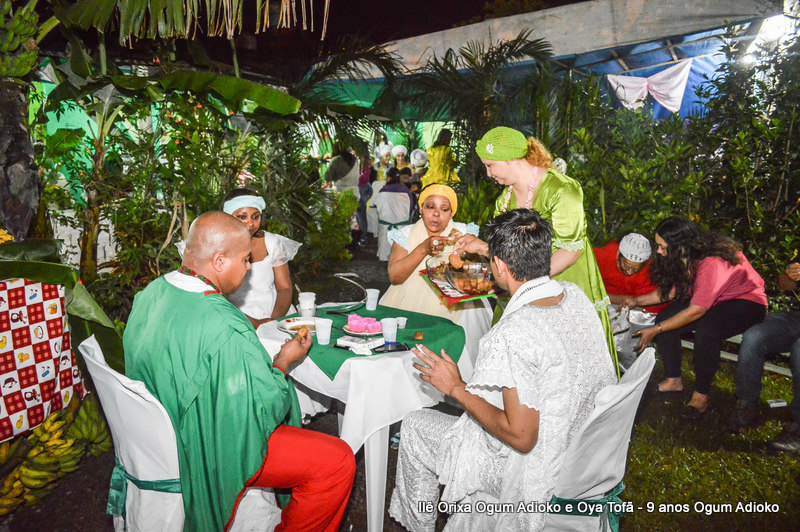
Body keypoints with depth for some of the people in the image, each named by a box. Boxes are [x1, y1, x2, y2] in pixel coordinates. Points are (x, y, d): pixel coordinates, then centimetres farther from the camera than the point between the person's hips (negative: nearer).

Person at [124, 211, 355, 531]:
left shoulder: (151, 293, -5)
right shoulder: (225, 329, -34)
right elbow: (264, 405, -24)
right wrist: (283, 361, -7)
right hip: (211, 454, -9)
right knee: (339, 462, -7)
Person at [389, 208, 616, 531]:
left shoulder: (513, 335, -35)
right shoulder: (577, 296, -9)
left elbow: (521, 437, -29)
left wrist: (456, 389, -17)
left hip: (533, 469, -8)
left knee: (413, 426, 11)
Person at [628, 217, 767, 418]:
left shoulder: (713, 263, -34)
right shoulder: (686, 256, -9)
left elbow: (696, 311, -31)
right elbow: (671, 289, 4)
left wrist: (655, 330, -27)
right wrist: (638, 301, -5)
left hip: (746, 302, -8)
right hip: (707, 299, 8)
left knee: (706, 328, -36)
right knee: (665, 317, -14)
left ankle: (701, 396, -18)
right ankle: (673, 380, 2)